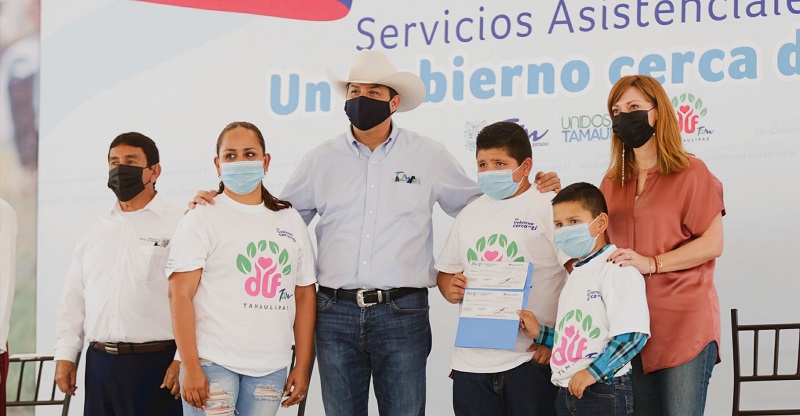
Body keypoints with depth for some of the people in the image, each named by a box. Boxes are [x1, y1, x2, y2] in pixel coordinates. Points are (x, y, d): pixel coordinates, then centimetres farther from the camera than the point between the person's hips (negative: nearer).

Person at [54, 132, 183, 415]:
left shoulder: (178, 225, -3)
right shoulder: (95, 228, 16)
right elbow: (74, 296, 17)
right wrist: (65, 354, 10)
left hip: (154, 361, -5)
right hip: (99, 362, 5)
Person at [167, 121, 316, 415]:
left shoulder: (291, 221, 14)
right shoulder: (201, 220, 1)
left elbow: (305, 296, 14)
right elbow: (180, 295, -6)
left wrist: (302, 367, 8)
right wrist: (190, 366, -13)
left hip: (271, 368, 4)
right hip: (213, 364, -4)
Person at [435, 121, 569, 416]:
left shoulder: (551, 207, -3)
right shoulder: (470, 214, 17)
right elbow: (445, 271, 26)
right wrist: (449, 288, 2)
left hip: (531, 361, -5)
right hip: (471, 363, 5)